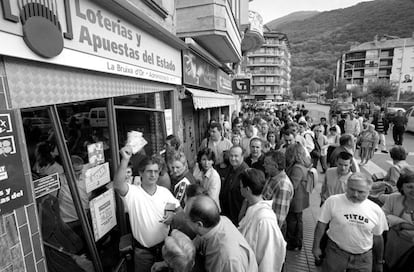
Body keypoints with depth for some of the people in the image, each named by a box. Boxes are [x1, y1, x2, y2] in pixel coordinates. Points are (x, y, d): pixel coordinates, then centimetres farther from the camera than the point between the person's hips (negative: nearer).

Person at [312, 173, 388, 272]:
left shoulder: (376, 210, -5)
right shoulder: (333, 201, -14)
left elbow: (377, 238, 7)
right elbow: (322, 224, -6)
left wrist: (379, 262, 15)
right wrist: (316, 247, -3)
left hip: (363, 259, 2)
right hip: (335, 253, -2)